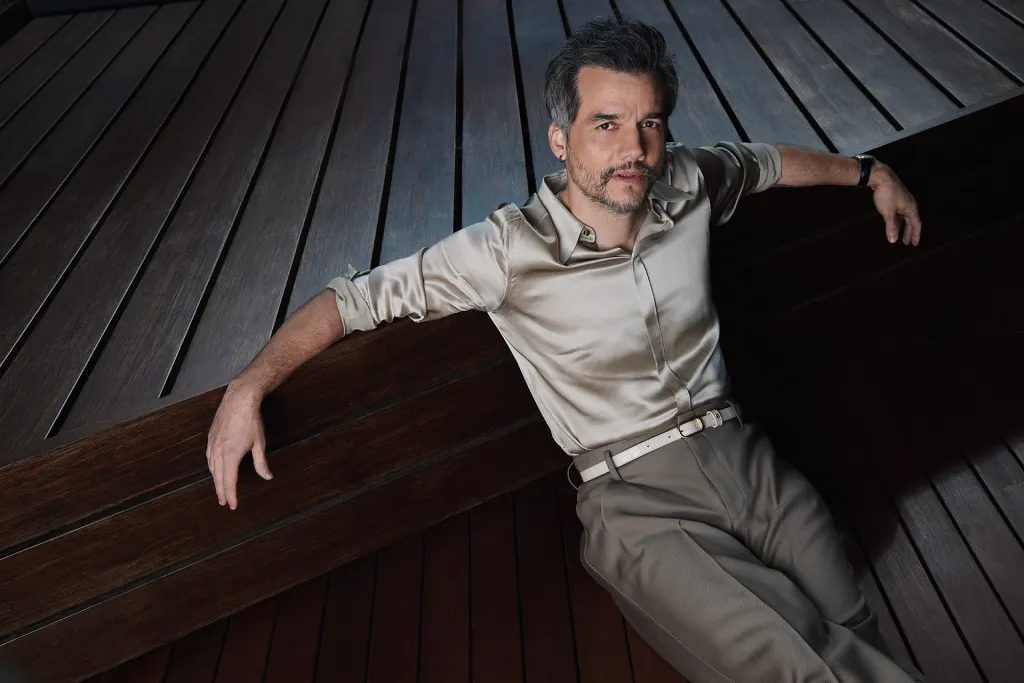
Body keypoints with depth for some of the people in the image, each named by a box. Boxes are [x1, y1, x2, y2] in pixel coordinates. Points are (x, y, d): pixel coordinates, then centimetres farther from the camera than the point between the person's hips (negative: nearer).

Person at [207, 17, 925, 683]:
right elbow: (359, 295, -9)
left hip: (742, 456, 5)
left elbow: (765, 160, 24)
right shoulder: (511, 249, -13)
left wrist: (869, 172, 34)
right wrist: (251, 384, -17)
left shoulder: (687, 185, 2)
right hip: (636, 499, -4)